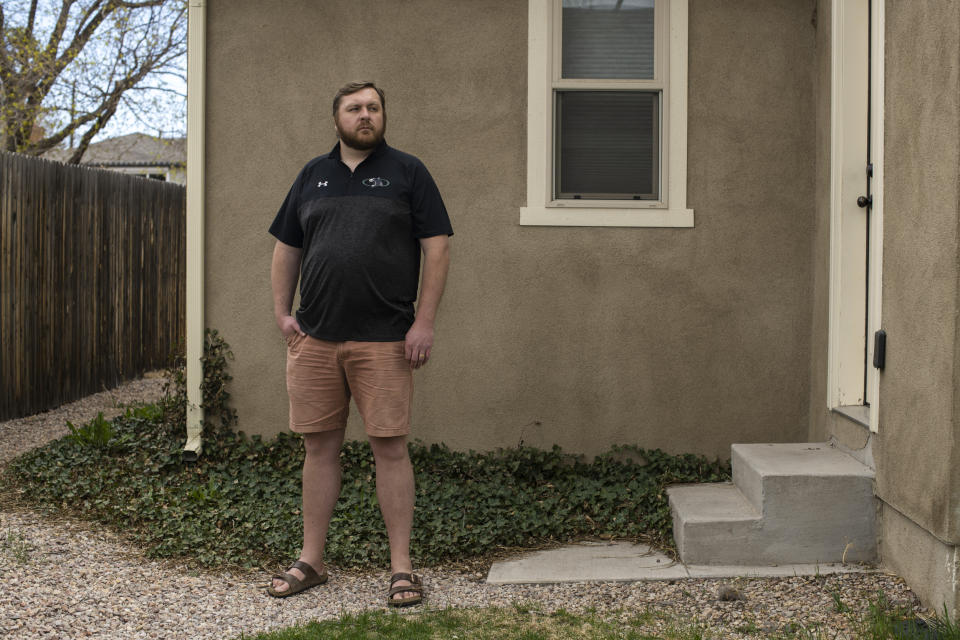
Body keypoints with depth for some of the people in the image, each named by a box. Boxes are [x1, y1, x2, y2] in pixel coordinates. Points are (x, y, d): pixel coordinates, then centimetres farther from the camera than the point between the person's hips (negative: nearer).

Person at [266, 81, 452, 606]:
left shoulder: (407, 172, 4)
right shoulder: (313, 175, 15)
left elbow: (437, 248, -1)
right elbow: (286, 248, 19)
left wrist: (424, 322, -9)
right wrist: (282, 313, 8)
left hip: (383, 340, -3)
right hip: (314, 339, 4)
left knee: (390, 448, -2)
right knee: (319, 447, 9)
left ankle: (401, 567, 7)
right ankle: (310, 561, 20)